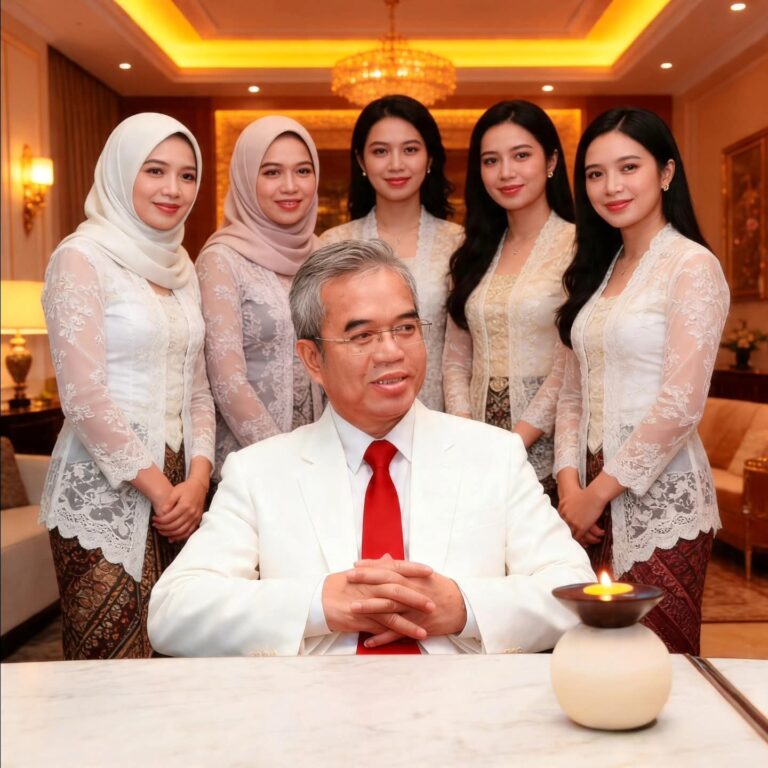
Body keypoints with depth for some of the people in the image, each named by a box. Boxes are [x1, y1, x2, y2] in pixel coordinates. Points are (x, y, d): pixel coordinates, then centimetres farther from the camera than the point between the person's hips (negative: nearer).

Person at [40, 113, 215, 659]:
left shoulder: (180, 265, 13)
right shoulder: (83, 257, -7)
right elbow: (84, 397, -13)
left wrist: (198, 478, -1)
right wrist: (159, 488, -10)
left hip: (178, 490, 6)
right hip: (105, 492, -6)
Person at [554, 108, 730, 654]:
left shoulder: (693, 266, -9)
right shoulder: (598, 269, 12)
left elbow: (680, 406, -17)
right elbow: (574, 393, 11)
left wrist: (599, 492, -11)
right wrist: (571, 484, -2)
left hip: (659, 501, -6)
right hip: (596, 499, 6)